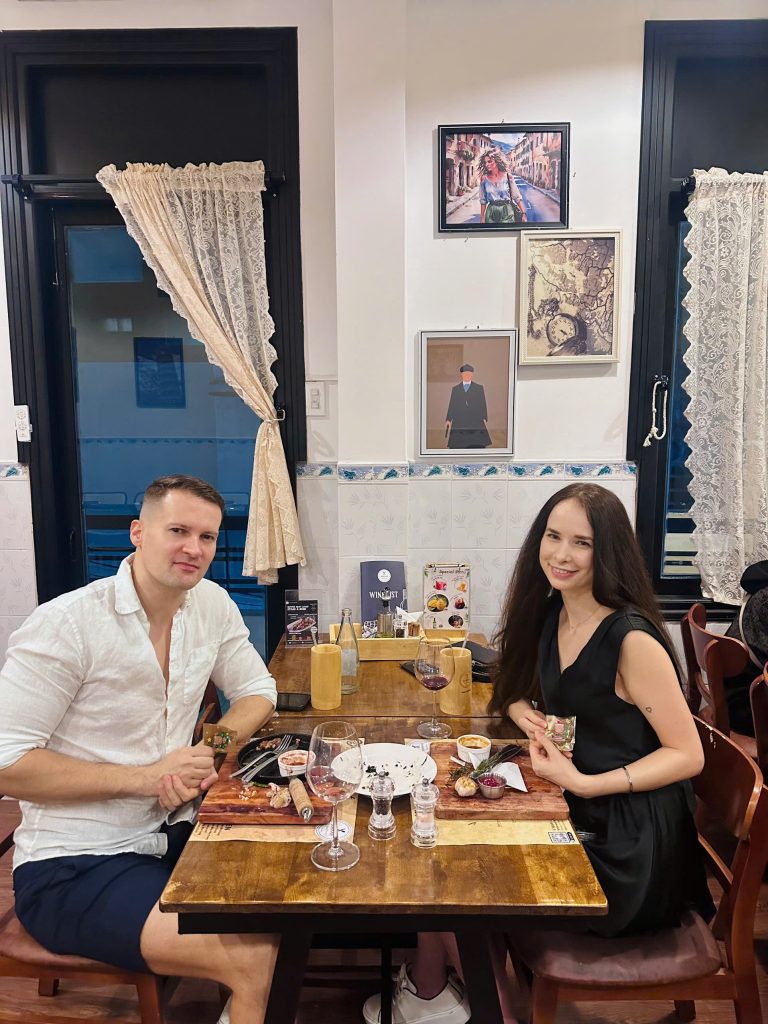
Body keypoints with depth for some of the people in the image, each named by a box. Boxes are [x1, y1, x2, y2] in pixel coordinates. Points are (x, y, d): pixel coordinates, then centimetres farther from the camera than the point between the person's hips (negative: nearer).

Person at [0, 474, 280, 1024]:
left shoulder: (213, 604, 0)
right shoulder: (66, 624, -17)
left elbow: (257, 691, 10)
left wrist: (211, 754, -10)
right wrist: (144, 776, -19)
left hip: (172, 834, 7)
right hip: (74, 868, -6)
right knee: (253, 955, -24)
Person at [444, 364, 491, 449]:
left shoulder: (479, 388, 11)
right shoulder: (455, 389, 15)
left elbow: (483, 405, 7)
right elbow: (451, 406, 11)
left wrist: (484, 420, -3)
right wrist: (448, 420, 1)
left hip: (476, 423, -1)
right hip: (459, 424, 1)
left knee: (478, 446, -9)